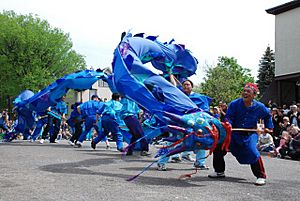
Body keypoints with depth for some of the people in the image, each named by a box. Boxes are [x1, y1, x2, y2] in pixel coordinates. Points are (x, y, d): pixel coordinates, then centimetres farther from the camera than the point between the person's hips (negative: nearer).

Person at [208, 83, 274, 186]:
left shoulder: (259, 107, -4)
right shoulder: (234, 104, -9)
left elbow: (268, 115, 17)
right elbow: (229, 118, -11)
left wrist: (268, 127, 18)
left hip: (250, 134, -1)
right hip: (234, 133, 2)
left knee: (252, 151, -26)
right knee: (218, 146, -4)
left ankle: (261, 176, -6)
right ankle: (219, 171, 18)